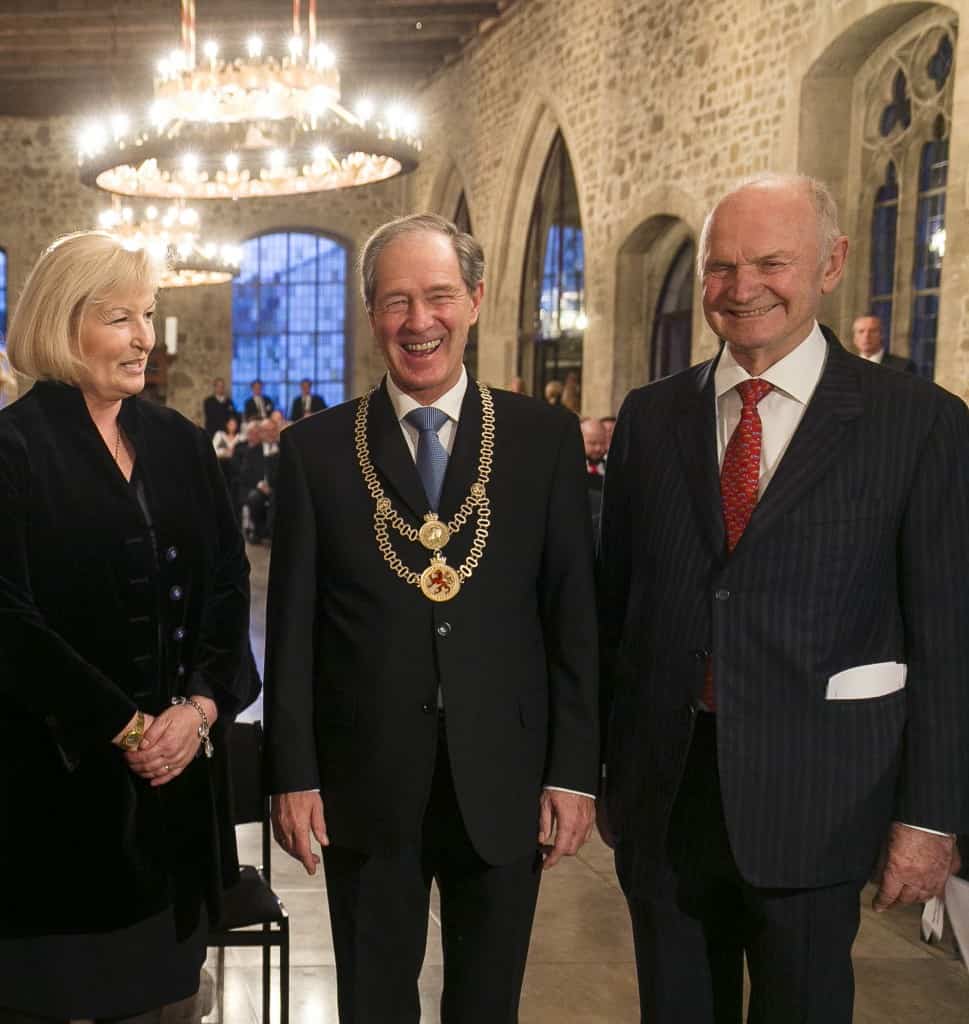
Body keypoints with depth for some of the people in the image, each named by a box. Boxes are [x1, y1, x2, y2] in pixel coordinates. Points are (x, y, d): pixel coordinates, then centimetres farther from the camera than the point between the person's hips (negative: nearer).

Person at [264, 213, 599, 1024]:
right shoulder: (315, 449, -1)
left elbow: (574, 614, -1)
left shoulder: (546, 438, -1)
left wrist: (574, 772, -3)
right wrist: (292, 775, -2)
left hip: (505, 782, 0)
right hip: (366, 786, 0)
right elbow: (292, 626, 0)